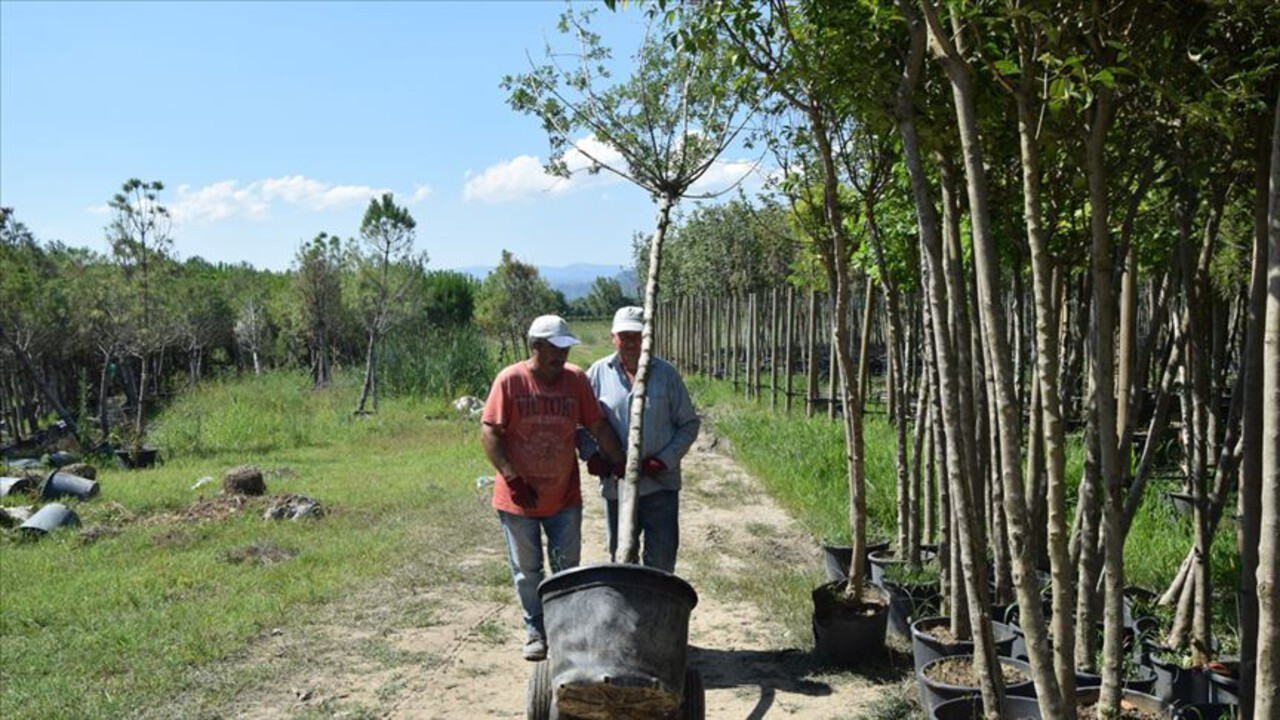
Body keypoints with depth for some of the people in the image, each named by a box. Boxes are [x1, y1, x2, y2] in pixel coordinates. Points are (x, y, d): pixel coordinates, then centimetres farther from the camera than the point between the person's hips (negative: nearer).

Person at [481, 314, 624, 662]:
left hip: (564, 497, 2)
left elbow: (598, 426, 3)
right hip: (518, 499, -2)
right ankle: (536, 631, 27)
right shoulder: (510, 380, -11)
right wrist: (513, 479, -18)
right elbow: (489, 433, -11)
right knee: (527, 570, 11)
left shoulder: (576, 379, -3)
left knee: (567, 567, 11)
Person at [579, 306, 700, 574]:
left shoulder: (666, 373, -1)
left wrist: (664, 460, -10)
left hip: (660, 484, -1)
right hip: (615, 484, 1)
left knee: (662, 556, 2)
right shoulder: (598, 373, 1)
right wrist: (591, 455, -9)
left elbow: (689, 424, 2)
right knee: (621, 555, 14)